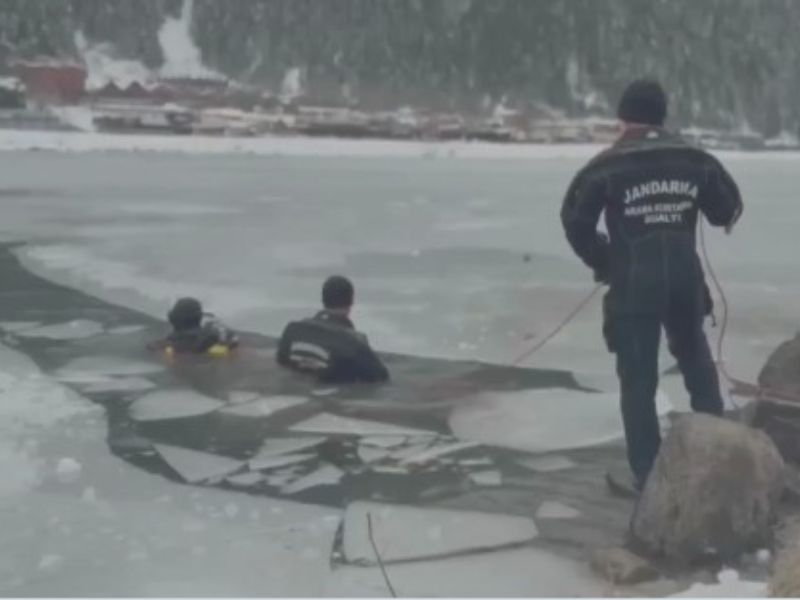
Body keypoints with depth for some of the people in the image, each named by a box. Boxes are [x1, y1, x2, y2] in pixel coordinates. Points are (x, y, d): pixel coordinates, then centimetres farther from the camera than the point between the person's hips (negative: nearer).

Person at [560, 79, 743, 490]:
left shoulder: (607, 166, -6)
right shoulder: (695, 160, 3)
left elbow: (575, 220, -6)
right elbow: (728, 210, 11)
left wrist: (602, 262, 7)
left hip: (634, 282, -3)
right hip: (684, 277, 3)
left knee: (638, 380, 3)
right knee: (696, 361, 23)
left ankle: (648, 475, 4)